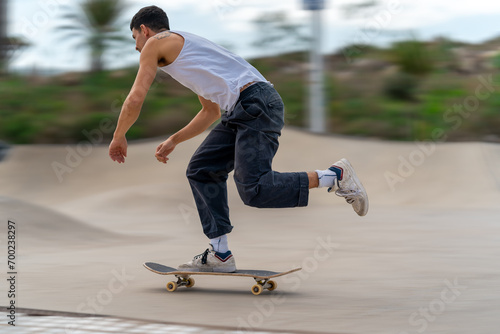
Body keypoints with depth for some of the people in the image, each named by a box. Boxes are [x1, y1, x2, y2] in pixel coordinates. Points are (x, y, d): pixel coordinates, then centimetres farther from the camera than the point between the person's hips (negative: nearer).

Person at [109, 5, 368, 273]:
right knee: (201, 170, 12)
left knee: (254, 190, -19)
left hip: (256, 103, -10)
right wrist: (174, 140, 36)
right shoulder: (186, 49, 33)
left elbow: (135, 99, 1)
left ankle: (336, 176, -10)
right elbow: (211, 112, 37)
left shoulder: (155, 43, 6)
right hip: (243, 110, 10)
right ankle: (220, 255, 10)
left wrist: (119, 137, 18)